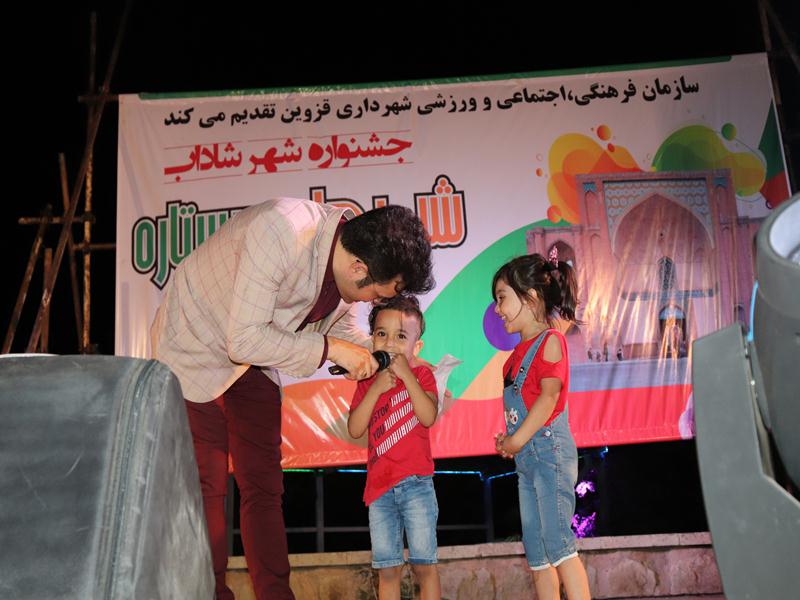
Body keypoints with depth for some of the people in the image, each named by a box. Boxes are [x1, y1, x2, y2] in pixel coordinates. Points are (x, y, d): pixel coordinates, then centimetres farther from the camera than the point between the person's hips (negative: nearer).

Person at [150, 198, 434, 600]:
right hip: (196, 345, -6)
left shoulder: (350, 260, -14)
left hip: (252, 362, 7)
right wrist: (330, 350, -30)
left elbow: (341, 328, 5)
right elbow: (245, 340, -35)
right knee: (206, 486, -3)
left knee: (264, 486, 6)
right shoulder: (282, 233, -37)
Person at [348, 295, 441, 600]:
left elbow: (429, 417, -17)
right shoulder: (367, 382, 8)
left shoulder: (421, 374, 1)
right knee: (386, 568, 7)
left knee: (423, 563, 0)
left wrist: (406, 375, -19)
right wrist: (376, 388, -14)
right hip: (379, 485, 3)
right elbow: (355, 429, -6)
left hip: (416, 483, -3)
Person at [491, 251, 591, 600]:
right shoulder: (520, 351, 16)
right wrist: (508, 440, 2)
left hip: (549, 449, -9)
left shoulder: (549, 341, -8)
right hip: (526, 456, 9)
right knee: (536, 553, 10)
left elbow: (549, 395, -17)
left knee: (557, 542, -10)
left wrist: (517, 439, -16)